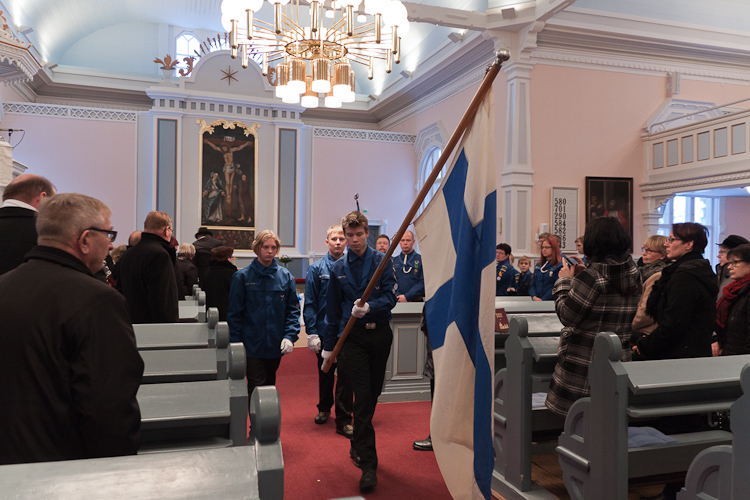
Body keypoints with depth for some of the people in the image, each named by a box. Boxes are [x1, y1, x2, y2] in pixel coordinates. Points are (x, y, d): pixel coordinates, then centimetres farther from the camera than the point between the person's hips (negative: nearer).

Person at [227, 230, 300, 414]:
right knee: (256, 389, -3)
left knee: (270, 386, 17)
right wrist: (236, 342, -7)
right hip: (252, 344, -3)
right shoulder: (242, 277, -3)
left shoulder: (285, 276, 2)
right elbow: (234, 312, -2)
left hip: (276, 345, 3)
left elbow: (293, 309, 3)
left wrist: (290, 336, -8)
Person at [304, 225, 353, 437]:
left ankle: (344, 420, 13)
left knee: (345, 376, 2)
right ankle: (324, 408, 39)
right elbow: (309, 304, -4)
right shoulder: (316, 268, -2)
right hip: (324, 330, 0)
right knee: (325, 373, 17)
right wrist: (312, 333, -10)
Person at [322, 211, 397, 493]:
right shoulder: (338, 268, 6)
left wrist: (369, 308, -27)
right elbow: (333, 309, 10)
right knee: (363, 398, -7)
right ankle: (368, 464, -3)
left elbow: (390, 297, -8)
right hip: (353, 336, -1)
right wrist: (328, 345, 10)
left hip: (380, 334, 1)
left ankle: (358, 446, 35)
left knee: (373, 394, 13)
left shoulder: (383, 261, 1)